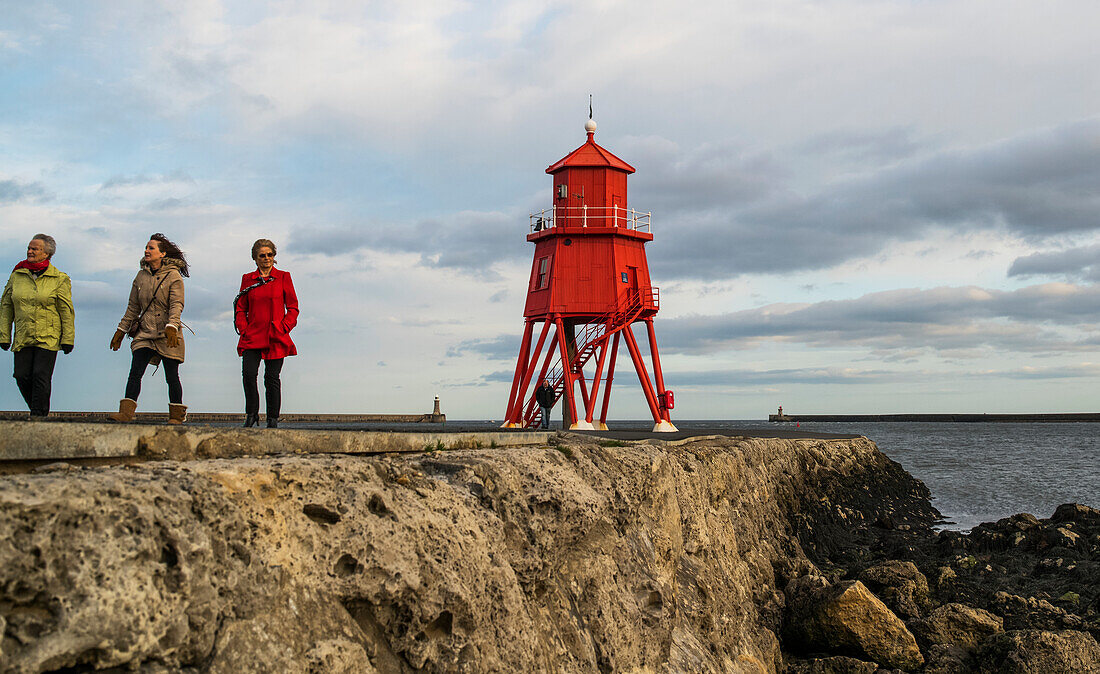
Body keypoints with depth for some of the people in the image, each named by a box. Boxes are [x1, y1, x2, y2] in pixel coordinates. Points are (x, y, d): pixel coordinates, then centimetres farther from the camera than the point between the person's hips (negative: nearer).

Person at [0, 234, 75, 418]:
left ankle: (39, 414, 0)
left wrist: (67, 339, -5)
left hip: (48, 338, -3)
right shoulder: (17, 276, 9)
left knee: (41, 376, -9)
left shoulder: (59, 279, -1)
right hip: (22, 338, 3)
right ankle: (37, 409, 20)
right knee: (22, 376, -1)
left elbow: (67, 311, -1)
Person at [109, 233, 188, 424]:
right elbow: (133, 306, 18)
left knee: (171, 376, 1)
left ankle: (177, 415, 12)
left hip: (167, 336, -5)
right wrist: (121, 330, 17)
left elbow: (176, 305, -14)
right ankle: (126, 412, -11)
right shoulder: (141, 275, 12)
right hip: (145, 333, 5)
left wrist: (171, 327, -30)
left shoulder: (173, 276, -5)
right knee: (135, 371, -8)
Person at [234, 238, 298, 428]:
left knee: (272, 377, -2)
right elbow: (240, 309, 14)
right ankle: (251, 414, 4)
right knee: (248, 373, -13)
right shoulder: (247, 279, 11)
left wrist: (283, 328, -6)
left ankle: (273, 419, 10)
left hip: (276, 337, -2)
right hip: (252, 336, 2)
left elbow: (293, 307, 5)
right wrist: (243, 329, -1)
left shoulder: (283, 277, 5)